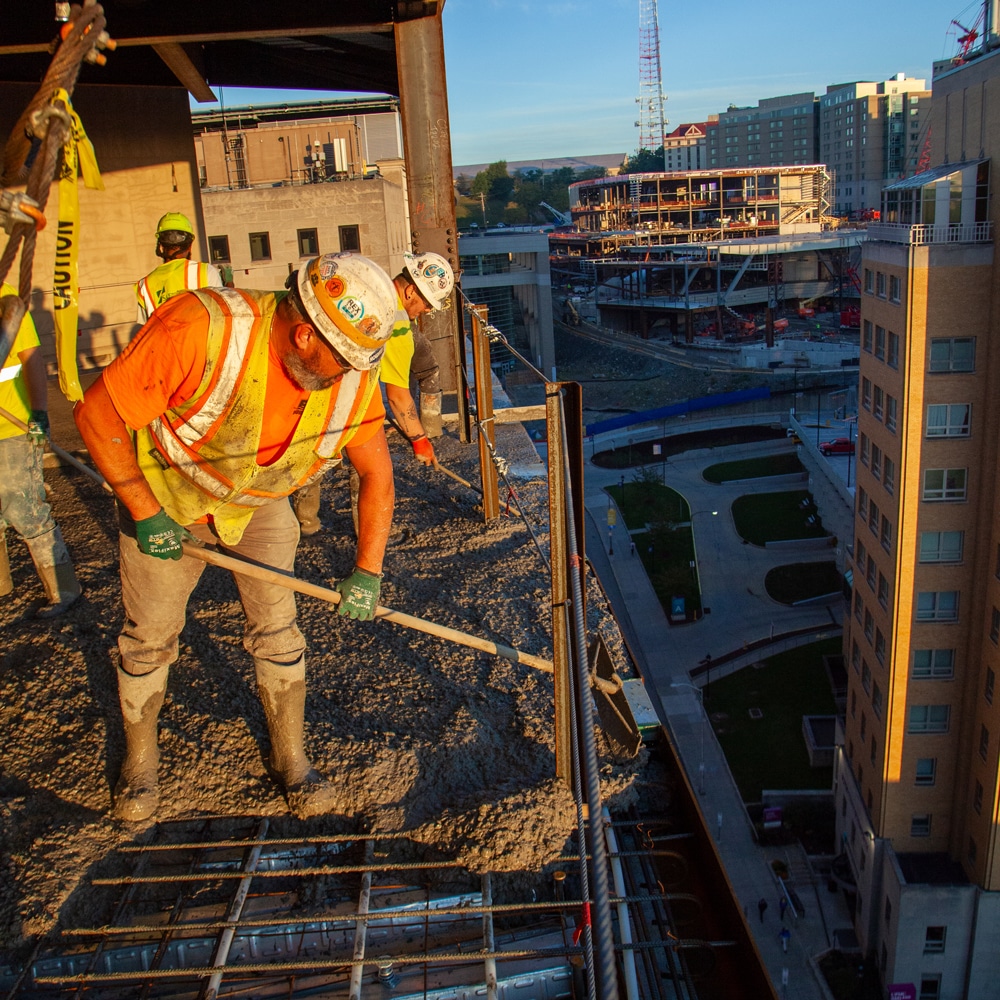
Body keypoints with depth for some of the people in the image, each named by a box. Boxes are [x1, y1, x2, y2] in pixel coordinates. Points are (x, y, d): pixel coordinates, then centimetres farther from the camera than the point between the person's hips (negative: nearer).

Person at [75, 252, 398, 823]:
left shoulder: (354, 376, -22)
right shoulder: (202, 331, -37)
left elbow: (377, 474, -9)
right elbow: (98, 414, -28)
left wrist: (368, 571, -14)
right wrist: (146, 514, -24)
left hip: (260, 506, 3)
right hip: (162, 496, -2)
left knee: (277, 626, 0)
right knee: (150, 636, 9)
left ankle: (291, 757, 21)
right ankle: (140, 759, 33)